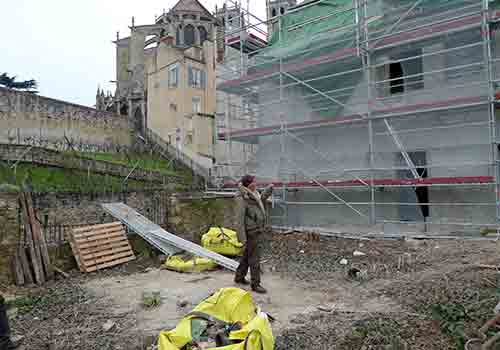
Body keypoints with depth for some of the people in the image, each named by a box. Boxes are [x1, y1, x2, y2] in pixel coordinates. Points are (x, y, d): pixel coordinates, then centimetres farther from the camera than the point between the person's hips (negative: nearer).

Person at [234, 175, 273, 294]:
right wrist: (243, 237, -18)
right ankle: (255, 284, 9)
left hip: (257, 231, 9)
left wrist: (269, 189, 15)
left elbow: (261, 199, 28)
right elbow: (241, 219, -18)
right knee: (254, 258, -1)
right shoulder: (244, 199, -18)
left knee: (247, 255, 19)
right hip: (251, 232, -9)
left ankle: (239, 277, 34)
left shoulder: (255, 195, 6)